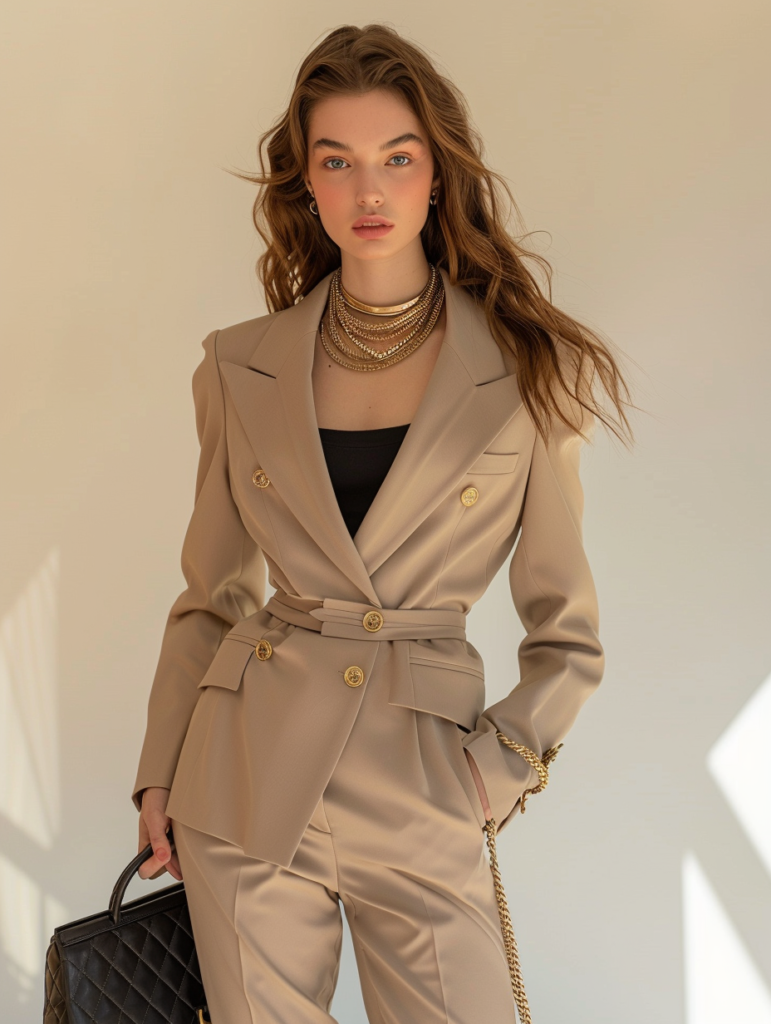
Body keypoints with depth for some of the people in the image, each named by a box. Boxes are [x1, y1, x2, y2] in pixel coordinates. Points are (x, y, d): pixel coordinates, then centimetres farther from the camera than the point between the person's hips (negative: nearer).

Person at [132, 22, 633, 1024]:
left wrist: (499, 765, -7)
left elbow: (566, 636, 3)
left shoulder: (530, 374, -4)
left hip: (420, 794, -1)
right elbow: (211, 597, 10)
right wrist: (160, 778, 8)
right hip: (248, 781, 2)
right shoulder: (240, 368, 1)